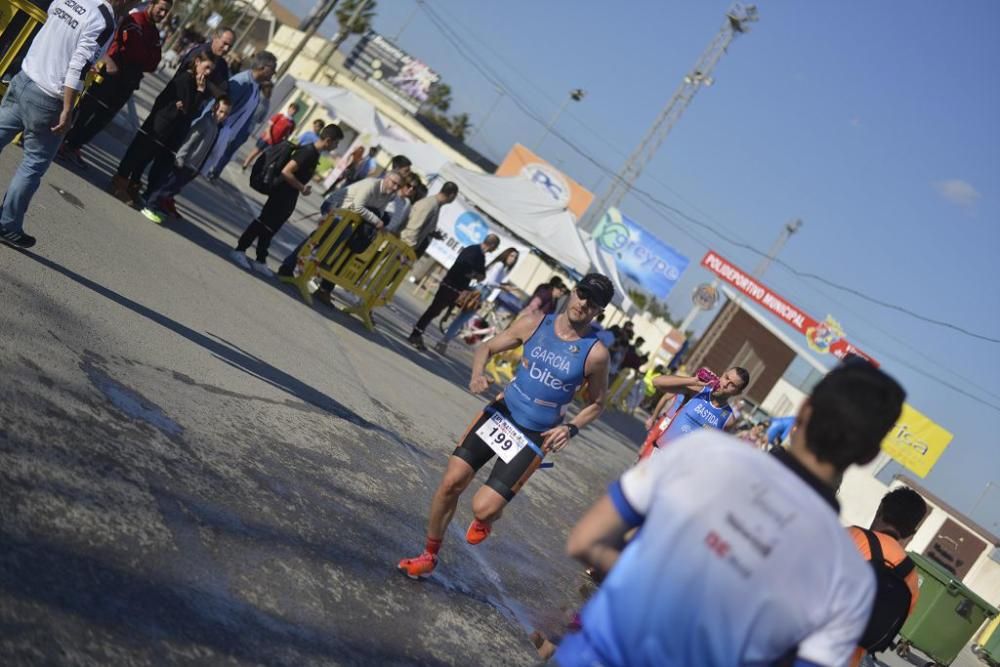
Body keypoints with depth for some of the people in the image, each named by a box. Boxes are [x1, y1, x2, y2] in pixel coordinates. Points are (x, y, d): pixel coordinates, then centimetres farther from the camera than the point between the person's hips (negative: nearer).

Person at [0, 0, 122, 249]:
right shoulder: (104, 24, -18)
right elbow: (77, 70, -22)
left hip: (22, 80, 7)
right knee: (33, 166, 6)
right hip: (46, 100, -7)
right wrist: (67, 112, -17)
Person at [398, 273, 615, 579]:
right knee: (451, 482, -2)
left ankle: (486, 520, 30)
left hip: (536, 437, -3)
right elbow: (488, 347, 7)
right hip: (502, 412, 3)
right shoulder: (535, 324, -4)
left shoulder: (596, 353, -12)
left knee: (483, 507, -11)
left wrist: (570, 428, -13)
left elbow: (596, 403, 3)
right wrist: (477, 374, -14)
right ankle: (429, 556, 21)